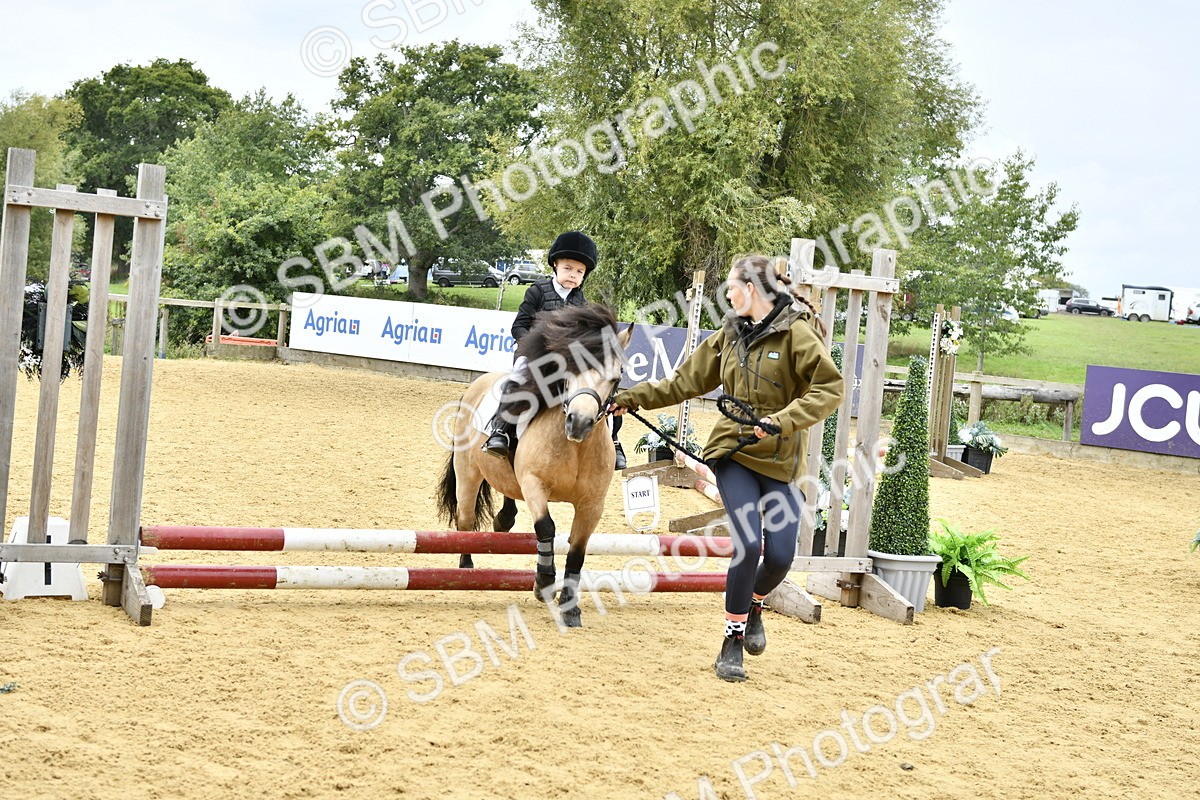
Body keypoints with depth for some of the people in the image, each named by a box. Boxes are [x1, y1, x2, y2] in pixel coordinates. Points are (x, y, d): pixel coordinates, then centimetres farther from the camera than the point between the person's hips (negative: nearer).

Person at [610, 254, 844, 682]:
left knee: (780, 554, -6)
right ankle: (732, 640, 1)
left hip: (779, 459, -2)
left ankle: (754, 604, 30)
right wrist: (631, 398, 15)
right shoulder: (730, 335, 8)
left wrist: (783, 421, -27)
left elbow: (830, 388, -17)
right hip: (733, 453, 2)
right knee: (747, 543, -14)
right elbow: (684, 382, 16)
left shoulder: (796, 333, -9)